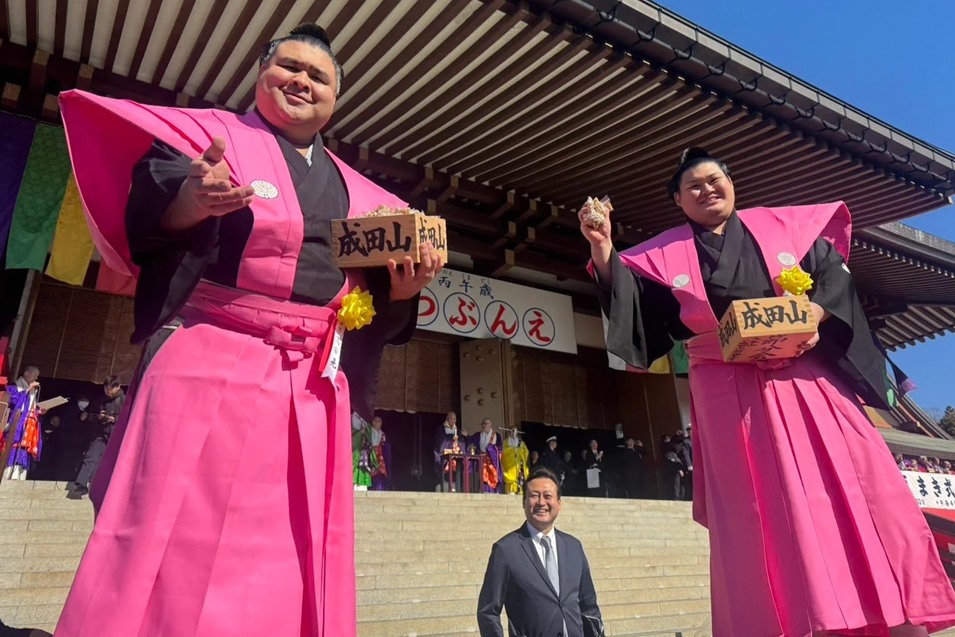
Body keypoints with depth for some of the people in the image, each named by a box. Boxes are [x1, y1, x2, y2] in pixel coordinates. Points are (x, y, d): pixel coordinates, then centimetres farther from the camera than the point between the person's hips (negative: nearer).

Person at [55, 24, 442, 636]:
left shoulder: (356, 191, 19)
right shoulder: (211, 134, 10)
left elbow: (381, 298, 17)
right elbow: (145, 213, -9)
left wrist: (403, 290, -5)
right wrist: (187, 204, -31)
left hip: (317, 385, 4)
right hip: (212, 362, -3)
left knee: (293, 556, 6)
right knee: (177, 542, -5)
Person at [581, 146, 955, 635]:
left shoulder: (780, 225, 14)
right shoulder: (664, 255, 9)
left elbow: (831, 269, 8)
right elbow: (625, 297, -3)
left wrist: (815, 314, -10)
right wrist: (602, 248, -18)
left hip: (804, 375, 2)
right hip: (730, 390, -1)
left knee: (851, 484, 0)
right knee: (758, 508, -3)